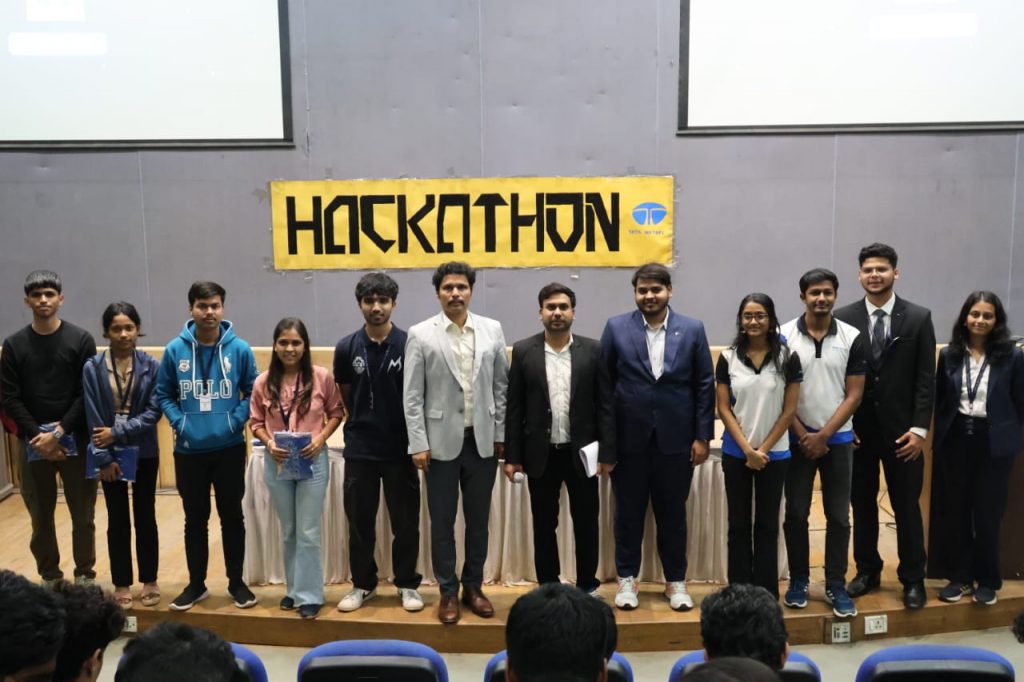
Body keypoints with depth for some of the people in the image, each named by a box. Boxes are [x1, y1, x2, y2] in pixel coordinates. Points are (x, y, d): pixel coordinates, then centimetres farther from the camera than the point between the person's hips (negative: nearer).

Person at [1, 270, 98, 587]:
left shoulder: (81, 340, -1)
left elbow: (88, 394, -6)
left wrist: (59, 432, -14)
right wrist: (37, 436, -11)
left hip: (76, 441, -1)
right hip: (32, 443, 1)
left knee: (83, 515, 5)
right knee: (41, 517, 9)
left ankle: (85, 576, 19)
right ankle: (50, 578, 22)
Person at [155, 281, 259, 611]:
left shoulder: (239, 349, -6)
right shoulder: (175, 350, -3)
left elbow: (252, 392, 1)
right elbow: (163, 394, 5)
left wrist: (236, 420, -11)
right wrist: (179, 422, -9)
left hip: (230, 449, -1)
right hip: (188, 451, 1)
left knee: (232, 516, 10)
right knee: (195, 519, 13)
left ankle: (236, 582, 24)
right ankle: (196, 584, 27)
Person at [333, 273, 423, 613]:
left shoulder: (410, 345, -7)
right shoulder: (347, 348, -2)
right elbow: (346, 397, 11)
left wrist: (417, 438, 2)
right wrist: (364, 424, 11)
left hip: (401, 448, -1)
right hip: (359, 450, 2)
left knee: (405, 521, 8)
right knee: (359, 522, 11)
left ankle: (407, 584, 24)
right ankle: (363, 584, 27)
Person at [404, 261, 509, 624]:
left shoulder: (492, 330, 3)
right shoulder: (421, 335, -4)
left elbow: (501, 386, 6)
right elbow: (412, 395, -4)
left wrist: (501, 435, 4)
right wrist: (418, 443, -8)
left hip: (482, 440, 2)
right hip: (442, 441, -2)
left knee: (478, 519, 11)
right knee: (442, 522, 7)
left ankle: (473, 587, 26)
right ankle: (448, 591, 20)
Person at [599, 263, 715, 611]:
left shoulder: (692, 329, 1)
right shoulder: (616, 328, -1)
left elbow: (705, 385, 2)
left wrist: (703, 436, -2)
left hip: (675, 438, 0)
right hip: (628, 437, 0)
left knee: (673, 514, 11)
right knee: (628, 512, 10)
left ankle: (676, 580, 25)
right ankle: (627, 578, 25)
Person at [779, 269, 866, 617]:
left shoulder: (852, 338, -3)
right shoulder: (784, 336, -5)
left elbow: (854, 395, -3)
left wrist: (823, 435, -9)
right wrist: (803, 435, -7)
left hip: (838, 439, 1)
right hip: (797, 439, 0)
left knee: (838, 516, 5)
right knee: (795, 513, 7)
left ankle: (836, 585, 16)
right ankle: (798, 580, 20)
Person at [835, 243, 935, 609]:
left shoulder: (918, 318, -1)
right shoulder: (843, 318, 0)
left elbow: (925, 378, -2)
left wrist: (920, 428, -9)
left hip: (901, 428, -1)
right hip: (857, 427, 1)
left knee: (907, 506, 6)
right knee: (862, 503, 11)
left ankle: (913, 579, 19)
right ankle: (867, 571, 25)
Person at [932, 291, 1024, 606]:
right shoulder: (949, 355, 2)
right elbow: (940, 401, 5)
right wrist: (938, 442, 3)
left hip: (994, 443, -2)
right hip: (957, 440, 3)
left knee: (987, 514, 5)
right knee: (957, 512, 10)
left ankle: (987, 580, 21)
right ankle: (960, 577, 23)